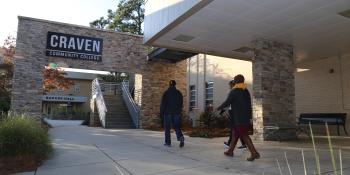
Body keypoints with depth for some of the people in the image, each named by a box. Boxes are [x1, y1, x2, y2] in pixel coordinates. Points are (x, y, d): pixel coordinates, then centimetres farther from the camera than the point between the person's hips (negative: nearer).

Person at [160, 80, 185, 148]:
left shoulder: (166, 93, -6)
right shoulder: (179, 93, 4)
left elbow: (163, 103, -6)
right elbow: (181, 103, 6)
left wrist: (161, 112, 3)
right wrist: (179, 111, 15)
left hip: (167, 112, -3)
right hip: (176, 112, 3)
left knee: (167, 127, 7)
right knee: (177, 126, 9)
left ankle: (168, 142, 10)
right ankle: (181, 137, -16)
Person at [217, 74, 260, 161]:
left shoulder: (233, 92, -11)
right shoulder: (246, 91, 10)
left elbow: (227, 103, -12)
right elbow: (249, 105, 11)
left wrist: (218, 108, 4)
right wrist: (250, 118, 15)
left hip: (238, 118, -7)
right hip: (245, 118, 7)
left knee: (244, 135, -5)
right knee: (235, 133, 16)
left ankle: (254, 153, -11)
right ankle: (230, 151, 25)